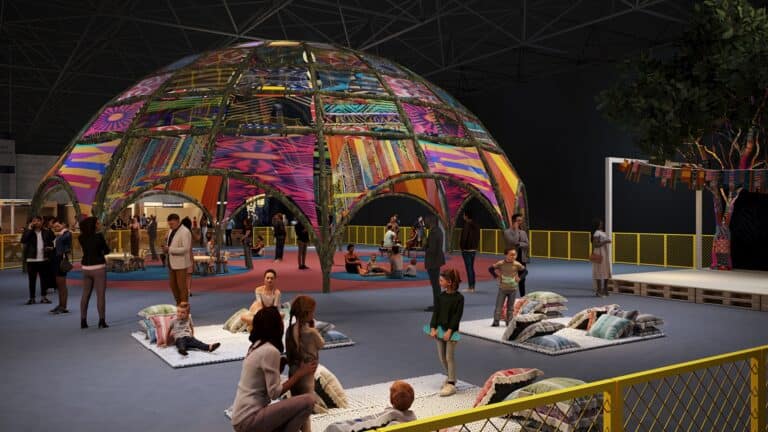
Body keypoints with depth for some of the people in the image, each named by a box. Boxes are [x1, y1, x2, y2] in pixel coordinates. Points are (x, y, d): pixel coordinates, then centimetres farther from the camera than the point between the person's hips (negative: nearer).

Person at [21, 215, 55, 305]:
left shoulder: (46, 232, 7)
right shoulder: (28, 232, 2)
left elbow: (51, 243, 18)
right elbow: (23, 241, -16)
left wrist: (50, 247, -5)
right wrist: (29, 229, -15)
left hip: (44, 260, 2)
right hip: (31, 260, -2)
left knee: (44, 279, 7)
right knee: (32, 280, 4)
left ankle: (44, 297, 17)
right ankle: (32, 298, 12)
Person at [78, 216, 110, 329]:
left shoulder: (81, 238, 1)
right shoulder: (99, 236, -13)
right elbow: (107, 250, -2)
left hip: (86, 268, 5)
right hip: (98, 267, -5)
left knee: (85, 294, 11)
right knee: (100, 295, -1)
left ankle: (83, 321, 13)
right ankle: (102, 321, -2)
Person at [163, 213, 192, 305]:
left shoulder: (185, 232, -16)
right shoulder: (172, 231, 11)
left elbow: (185, 249, -23)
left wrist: (169, 249, -24)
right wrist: (165, 248, -1)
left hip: (181, 263, -8)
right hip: (172, 263, 8)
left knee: (181, 286, -2)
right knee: (173, 285, 13)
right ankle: (178, 304, 26)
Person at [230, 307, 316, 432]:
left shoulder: (257, 346, 10)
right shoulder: (270, 351, -17)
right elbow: (274, 393, -16)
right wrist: (299, 374, -7)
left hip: (242, 418, 10)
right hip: (249, 420, -10)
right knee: (308, 401, -15)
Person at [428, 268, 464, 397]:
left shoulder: (459, 298, -11)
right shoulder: (440, 296, 4)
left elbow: (457, 316, -14)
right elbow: (435, 313, 2)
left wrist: (449, 331, -19)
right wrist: (433, 328, -8)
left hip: (451, 330, -6)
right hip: (440, 329, 6)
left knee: (449, 357, -3)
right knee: (442, 356, 12)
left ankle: (451, 384, 5)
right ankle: (450, 377, 32)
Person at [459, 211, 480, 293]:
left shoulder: (467, 225, -17)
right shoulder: (476, 226, 9)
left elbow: (464, 237, -18)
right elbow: (478, 238, 14)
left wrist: (461, 246, -6)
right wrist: (476, 246, 18)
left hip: (467, 249, -8)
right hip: (474, 249, 8)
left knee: (468, 268, -6)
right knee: (472, 267, 15)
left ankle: (470, 287, -7)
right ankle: (472, 286, 19)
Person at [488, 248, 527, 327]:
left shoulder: (517, 265, -7)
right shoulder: (500, 263, -11)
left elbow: (524, 270, 8)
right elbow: (491, 269, -1)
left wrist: (519, 277, -3)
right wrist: (496, 276, -8)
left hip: (513, 289, 1)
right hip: (502, 288, -1)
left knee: (510, 307, 10)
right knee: (499, 305, 0)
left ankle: (509, 322, 18)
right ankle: (496, 321, 6)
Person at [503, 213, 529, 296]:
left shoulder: (523, 232, 10)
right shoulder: (507, 232, -6)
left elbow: (526, 244, 1)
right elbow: (513, 242, -21)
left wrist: (518, 244, -15)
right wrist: (516, 229, -14)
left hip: (522, 259, 5)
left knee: (522, 280, 10)